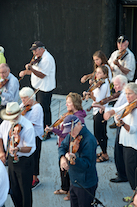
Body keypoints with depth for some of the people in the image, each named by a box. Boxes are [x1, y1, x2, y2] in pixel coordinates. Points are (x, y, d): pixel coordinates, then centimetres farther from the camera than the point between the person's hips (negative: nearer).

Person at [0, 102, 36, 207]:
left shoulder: (28, 127, -21)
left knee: (25, 190, 1)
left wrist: (18, 149, -41)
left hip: (24, 161, -6)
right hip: (11, 159, 6)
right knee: (13, 189, 16)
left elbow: (28, 148, -21)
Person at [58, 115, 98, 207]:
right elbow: (63, 146, 13)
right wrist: (62, 157, -8)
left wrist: (74, 159, -48)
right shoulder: (72, 135, 1)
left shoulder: (89, 140, -25)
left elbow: (86, 164, -29)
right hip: (74, 181, 9)